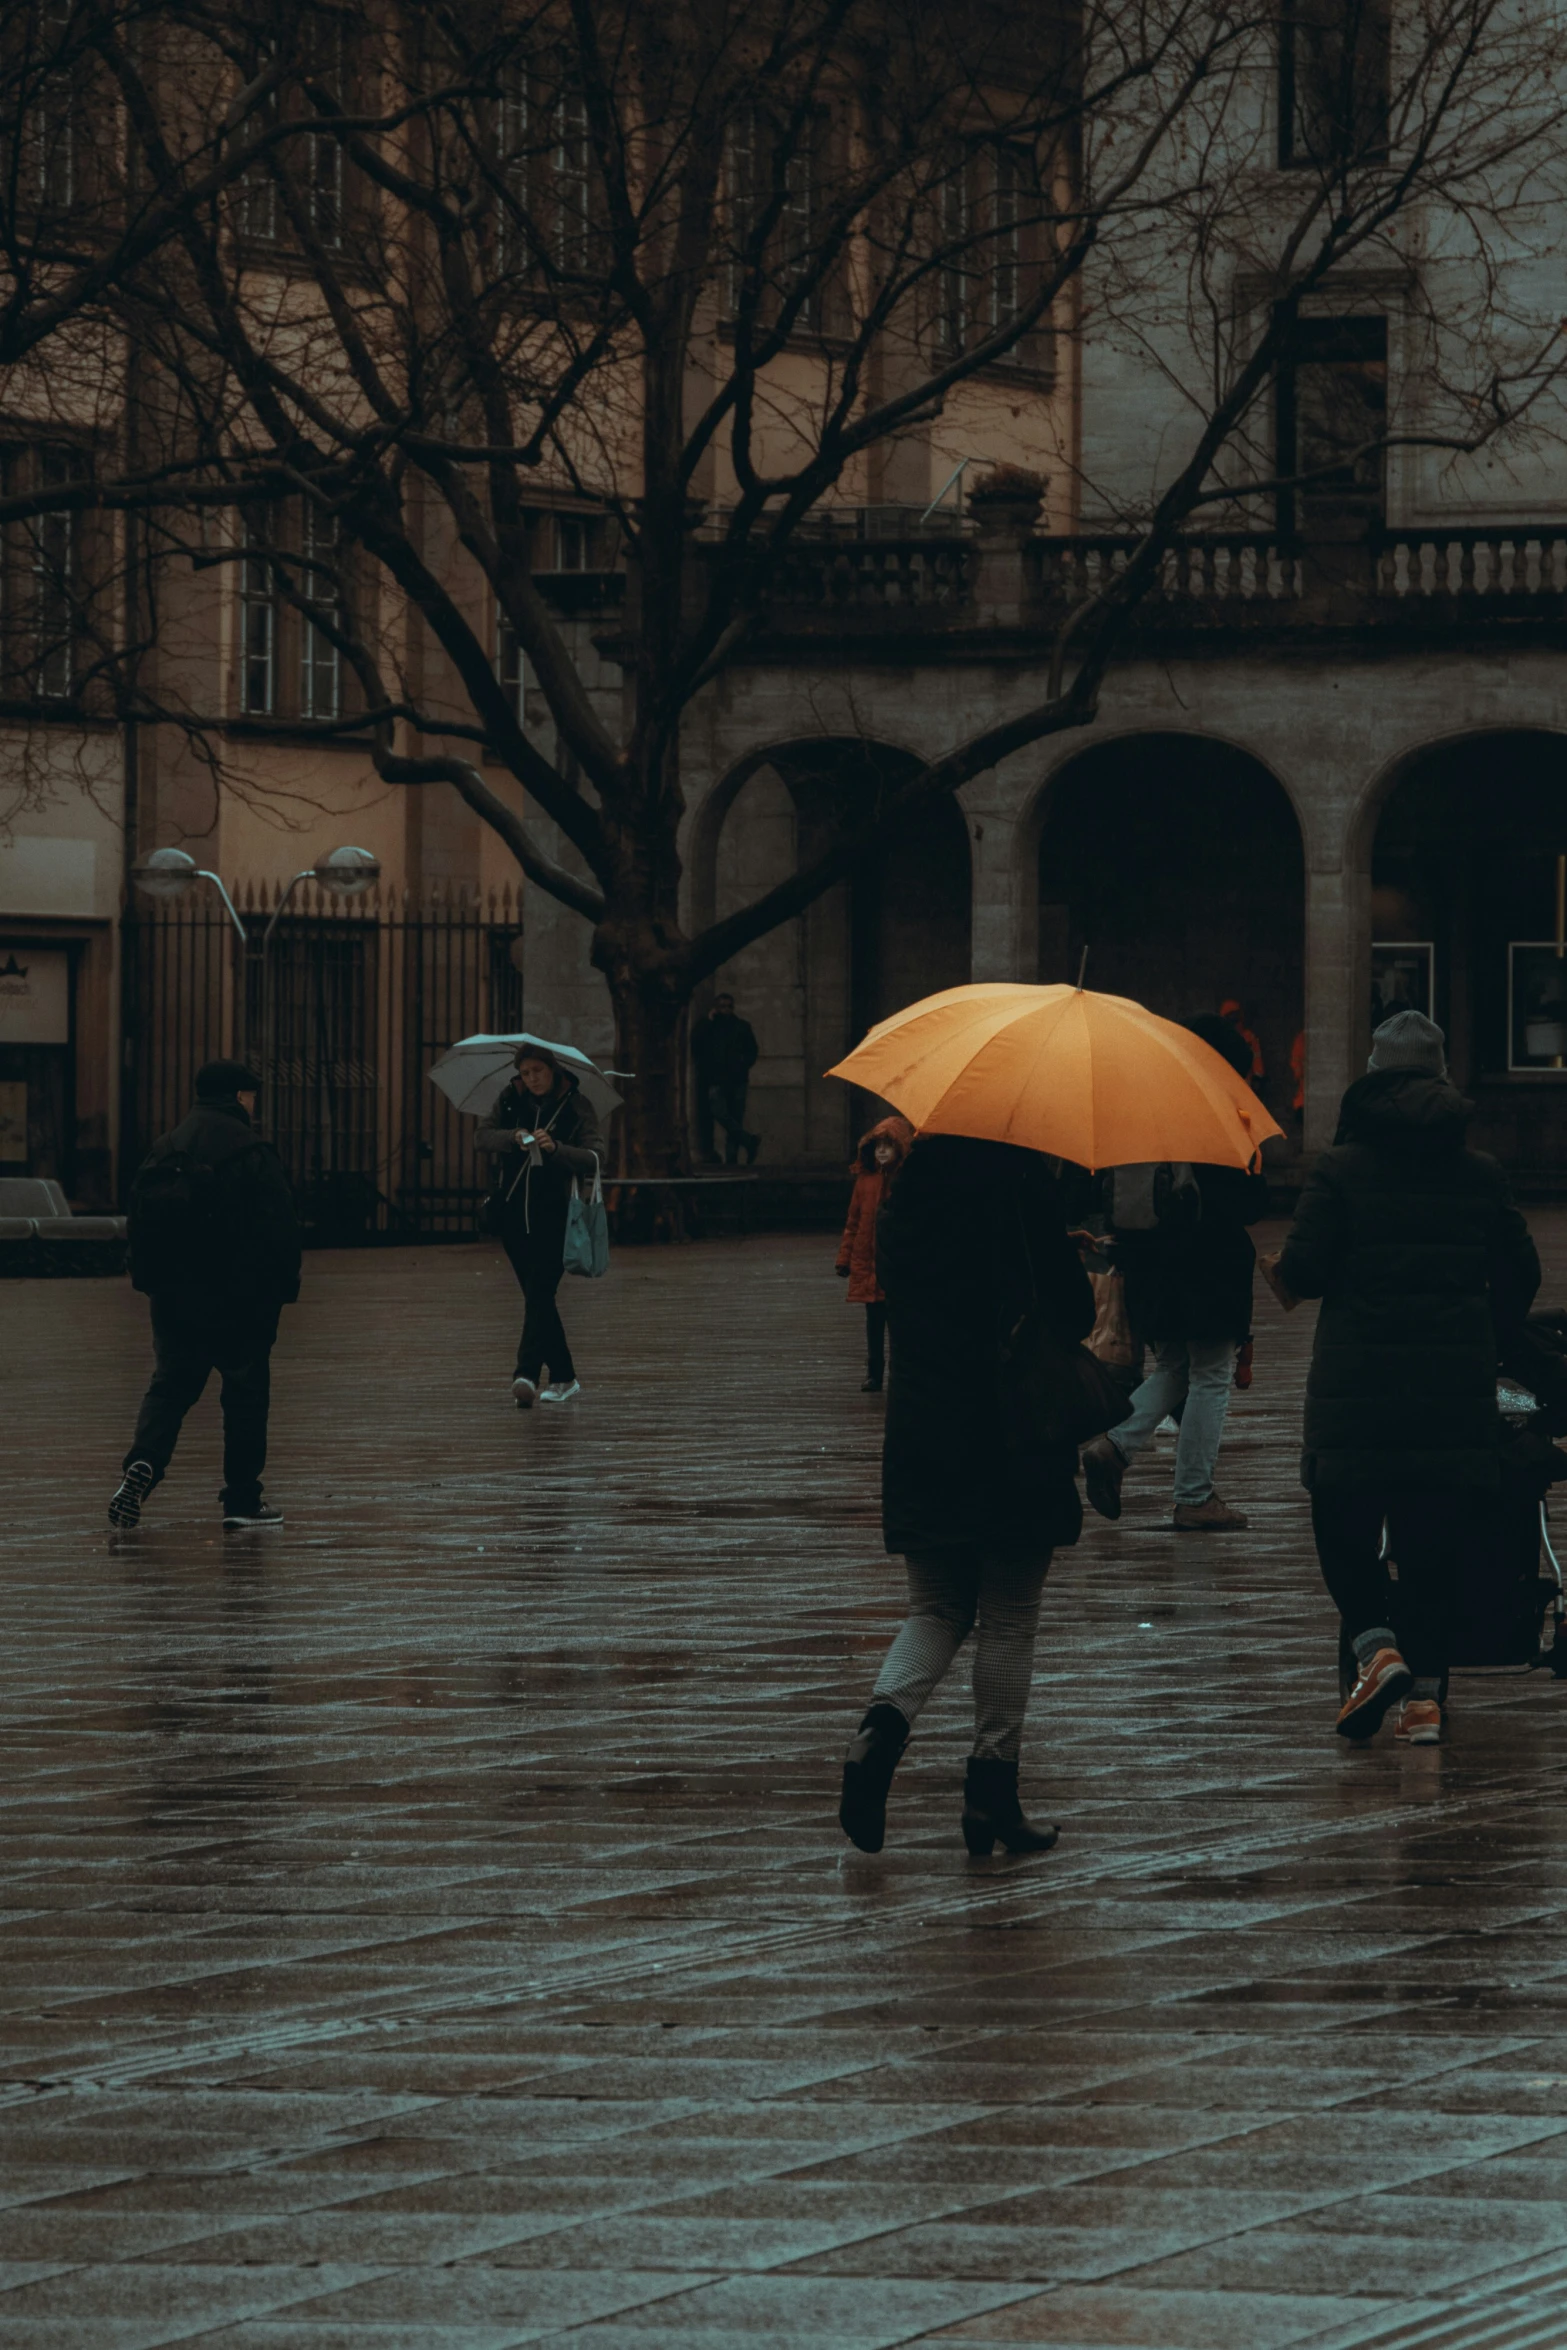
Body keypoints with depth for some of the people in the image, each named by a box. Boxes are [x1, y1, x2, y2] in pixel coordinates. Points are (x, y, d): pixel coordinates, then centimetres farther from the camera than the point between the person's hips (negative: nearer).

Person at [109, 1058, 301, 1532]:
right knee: (246, 1394, 6)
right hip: (240, 1300, -5)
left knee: (170, 1386, 10)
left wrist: (148, 1280, 19)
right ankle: (242, 1500, 9)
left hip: (174, 1298, 5)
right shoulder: (252, 1154, -11)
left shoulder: (164, 1151, 8)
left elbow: (141, 1220, 13)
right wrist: (283, 1286, -5)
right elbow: (280, 1230, -13)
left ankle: (143, 1462, -16)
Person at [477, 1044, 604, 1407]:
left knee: (539, 1293, -17)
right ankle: (564, 1378, 18)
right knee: (538, 1297, 9)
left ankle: (527, 1374, -28)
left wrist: (555, 1148, -28)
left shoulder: (576, 1107, -2)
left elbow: (594, 1159, -12)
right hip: (513, 1211, 4)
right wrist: (514, 1138, -21)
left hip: (553, 1214, -4)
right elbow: (481, 1138, -3)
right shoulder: (511, 1099, 7)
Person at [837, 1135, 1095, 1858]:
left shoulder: (909, 1188, 3)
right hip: (1014, 1446, -4)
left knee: (936, 1608, 14)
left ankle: (885, 1721, -13)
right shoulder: (1023, 1188, -13)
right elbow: (1071, 1316, -11)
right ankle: (992, 1785, 6)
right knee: (1009, 1617, 6)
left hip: (923, 1438, 4)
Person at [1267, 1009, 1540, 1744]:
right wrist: (1484, 1337, 28)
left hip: (1359, 1383, -3)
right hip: (1456, 1382, 3)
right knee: (1434, 1539, 6)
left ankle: (1375, 1645, -11)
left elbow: (1303, 1269, -8)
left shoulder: (1340, 1169, -4)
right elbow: (1520, 1274, 12)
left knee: (1341, 1521, 10)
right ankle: (1425, 1691, 2)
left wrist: (1282, 1273, 15)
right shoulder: (1480, 1174, 7)